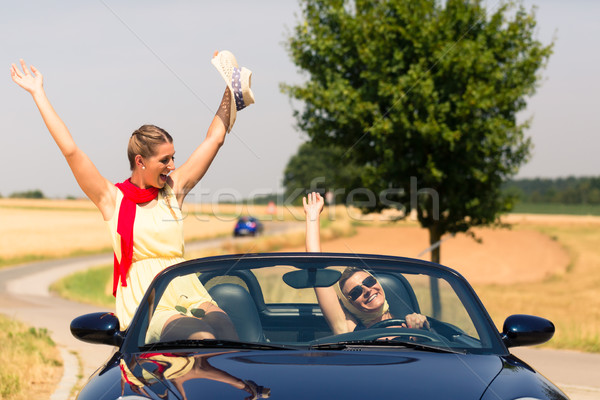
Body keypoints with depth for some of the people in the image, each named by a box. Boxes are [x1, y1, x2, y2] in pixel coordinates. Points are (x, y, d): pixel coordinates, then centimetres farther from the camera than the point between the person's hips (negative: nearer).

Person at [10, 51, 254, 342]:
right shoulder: (113, 199, 5)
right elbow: (70, 151, -1)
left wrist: (230, 88, 26)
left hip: (191, 297, 4)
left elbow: (215, 138, 22)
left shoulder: (173, 190, 16)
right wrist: (38, 94, 2)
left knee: (230, 341, -30)